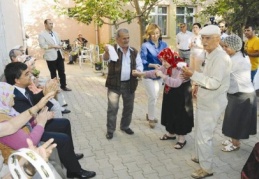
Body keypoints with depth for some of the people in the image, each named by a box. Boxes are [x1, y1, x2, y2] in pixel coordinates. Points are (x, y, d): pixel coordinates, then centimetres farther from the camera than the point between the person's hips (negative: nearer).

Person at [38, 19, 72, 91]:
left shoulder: (55, 33, 16)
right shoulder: (42, 34, -6)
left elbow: (59, 42, 23)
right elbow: (42, 46, -18)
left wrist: (60, 45, 0)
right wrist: (54, 46, -19)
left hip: (59, 54, 6)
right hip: (51, 56, -6)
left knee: (62, 71, 9)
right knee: (53, 73, 6)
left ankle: (63, 86, 20)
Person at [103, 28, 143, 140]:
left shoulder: (134, 52, 7)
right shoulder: (113, 49, -5)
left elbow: (139, 65, 11)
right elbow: (105, 58, -23)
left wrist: (139, 71, -11)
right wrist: (106, 52, -45)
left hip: (129, 84, 4)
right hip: (114, 84, -4)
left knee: (129, 107, 15)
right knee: (112, 108, 1)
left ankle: (125, 126, 34)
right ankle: (110, 130, 16)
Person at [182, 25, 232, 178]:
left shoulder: (220, 57, -22)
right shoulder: (211, 55, 10)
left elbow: (215, 83, -29)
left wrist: (193, 74, -30)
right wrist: (199, 85, 8)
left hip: (212, 104, -10)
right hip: (205, 101, 10)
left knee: (203, 136, 0)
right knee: (200, 132, 23)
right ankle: (200, 157, 42)